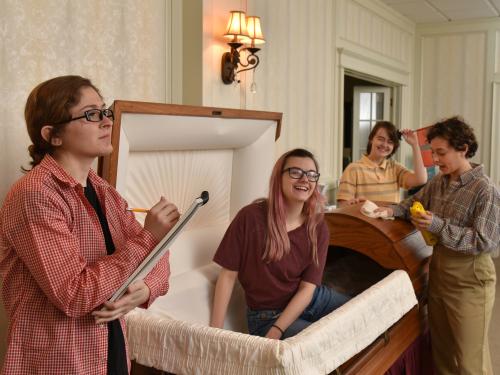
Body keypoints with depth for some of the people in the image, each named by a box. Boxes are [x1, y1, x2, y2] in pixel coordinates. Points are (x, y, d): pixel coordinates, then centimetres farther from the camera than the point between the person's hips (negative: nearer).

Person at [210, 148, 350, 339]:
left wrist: (275, 332, -22)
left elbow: (308, 287, -10)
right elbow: (228, 275, -10)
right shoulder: (251, 217, -16)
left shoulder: (318, 228, -6)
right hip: (268, 315, -5)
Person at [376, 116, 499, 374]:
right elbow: (415, 202, 20)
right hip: (438, 273, 7)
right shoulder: (438, 182, 4)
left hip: (468, 281, -7)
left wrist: (438, 226, -24)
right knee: (441, 350, 19)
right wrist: (392, 210, 0)